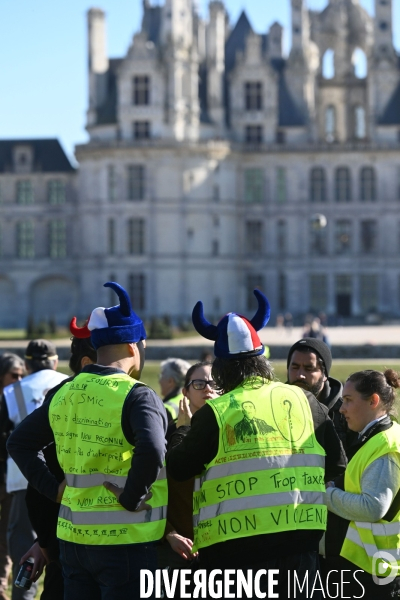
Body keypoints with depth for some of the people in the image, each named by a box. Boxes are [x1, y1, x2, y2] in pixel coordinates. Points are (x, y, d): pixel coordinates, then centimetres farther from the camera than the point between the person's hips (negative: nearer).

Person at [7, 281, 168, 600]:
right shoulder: (138, 396, -14)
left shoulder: (63, 394, 7)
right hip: (126, 541, -6)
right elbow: (151, 451, -31)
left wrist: (52, 488, 10)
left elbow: (19, 442, 15)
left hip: (72, 538, 6)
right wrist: (131, 498, -18)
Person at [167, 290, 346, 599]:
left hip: (235, 543, -3)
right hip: (299, 537, 3)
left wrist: (181, 432, 21)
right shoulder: (303, 400, 4)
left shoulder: (215, 413, -6)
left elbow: (178, 469, 3)